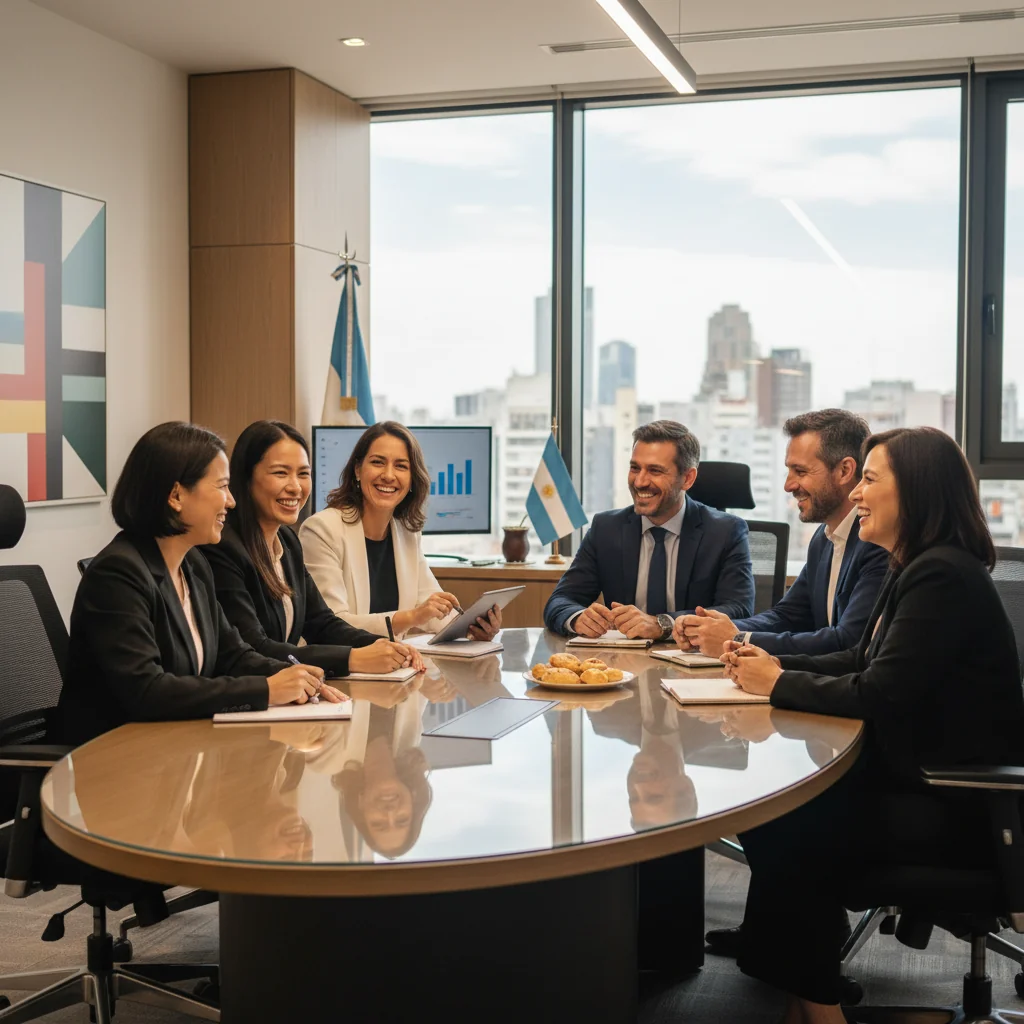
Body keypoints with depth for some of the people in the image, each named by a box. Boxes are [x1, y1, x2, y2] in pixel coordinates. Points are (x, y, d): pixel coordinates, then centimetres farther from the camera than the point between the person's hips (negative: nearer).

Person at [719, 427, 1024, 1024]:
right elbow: (862, 662, 17)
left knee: (785, 837, -15)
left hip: (959, 811, -9)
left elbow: (879, 694, -25)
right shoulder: (915, 569, 10)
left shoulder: (942, 576, -21)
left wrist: (778, 683, -12)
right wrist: (774, 663, 3)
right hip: (917, 778, 9)